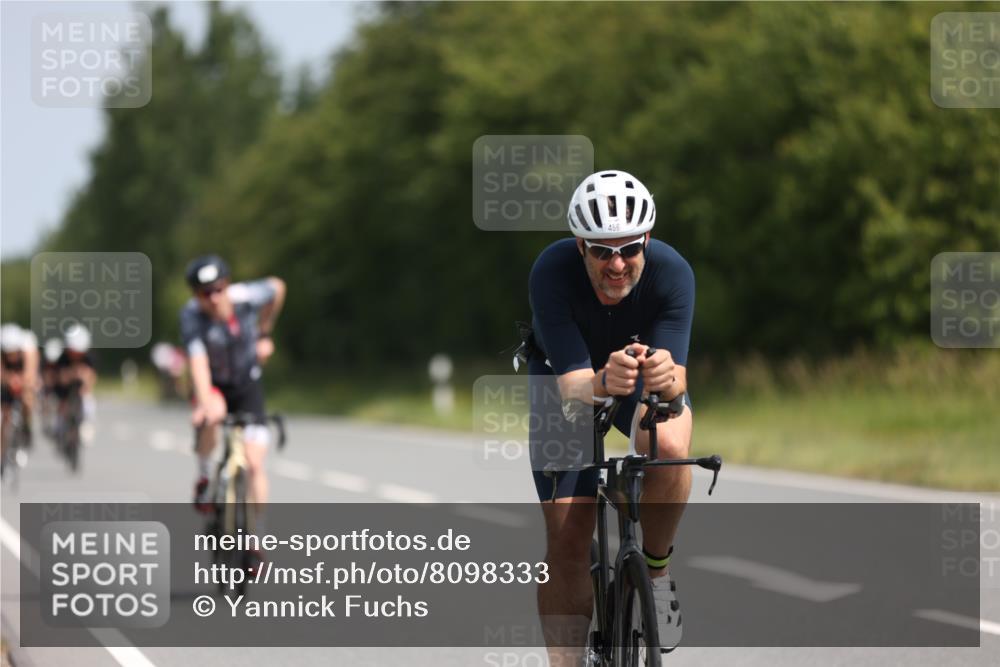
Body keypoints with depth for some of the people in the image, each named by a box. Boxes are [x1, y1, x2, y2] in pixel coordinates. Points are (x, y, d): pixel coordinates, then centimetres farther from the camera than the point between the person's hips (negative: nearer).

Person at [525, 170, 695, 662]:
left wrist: (667, 378, -61)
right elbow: (572, 383, -38)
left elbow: (677, 377, -37)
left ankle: (656, 568, -10)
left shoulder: (672, 272, -32)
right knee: (566, 541, -10)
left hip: (648, 373, 0)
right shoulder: (552, 271, -34)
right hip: (568, 380, 0)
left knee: (669, 445, -35)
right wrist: (603, 382, -60)